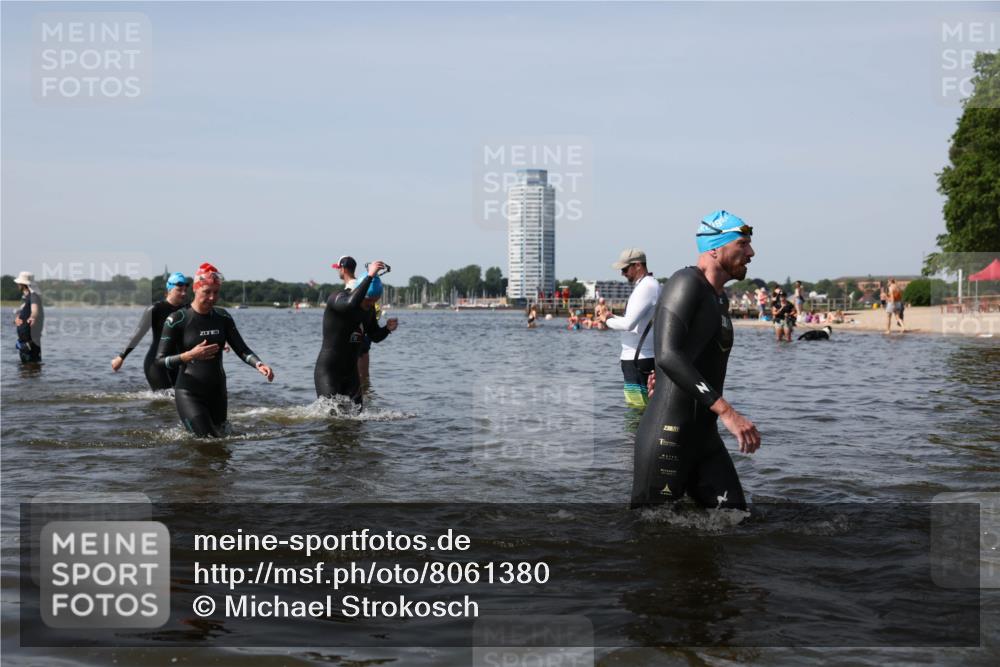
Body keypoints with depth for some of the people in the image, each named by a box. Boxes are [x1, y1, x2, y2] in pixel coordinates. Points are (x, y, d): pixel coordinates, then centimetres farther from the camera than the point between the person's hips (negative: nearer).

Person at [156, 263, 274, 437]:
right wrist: (190, 355, -25)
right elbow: (160, 360, -10)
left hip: (217, 392, 6)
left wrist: (259, 364, -21)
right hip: (189, 394, -5)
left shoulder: (222, 318, 4)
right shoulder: (177, 320, -10)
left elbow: (242, 349, 0)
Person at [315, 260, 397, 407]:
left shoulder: (369, 308, 4)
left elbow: (375, 336, 15)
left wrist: (387, 329, -6)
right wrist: (370, 276, -41)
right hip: (327, 371, -7)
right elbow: (351, 303, -43)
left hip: (351, 372, 7)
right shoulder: (336, 299, -18)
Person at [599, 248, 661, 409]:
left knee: (638, 408, -9)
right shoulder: (650, 285, 16)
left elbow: (629, 324, -26)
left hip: (638, 360, -11)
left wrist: (608, 321, -8)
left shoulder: (646, 287, -16)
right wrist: (614, 318, 12)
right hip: (640, 358, 11)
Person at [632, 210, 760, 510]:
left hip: (706, 436, 9)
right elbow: (668, 356, -24)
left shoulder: (721, 299, 19)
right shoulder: (687, 283, -10)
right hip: (668, 436, -9)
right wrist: (726, 411, -28)